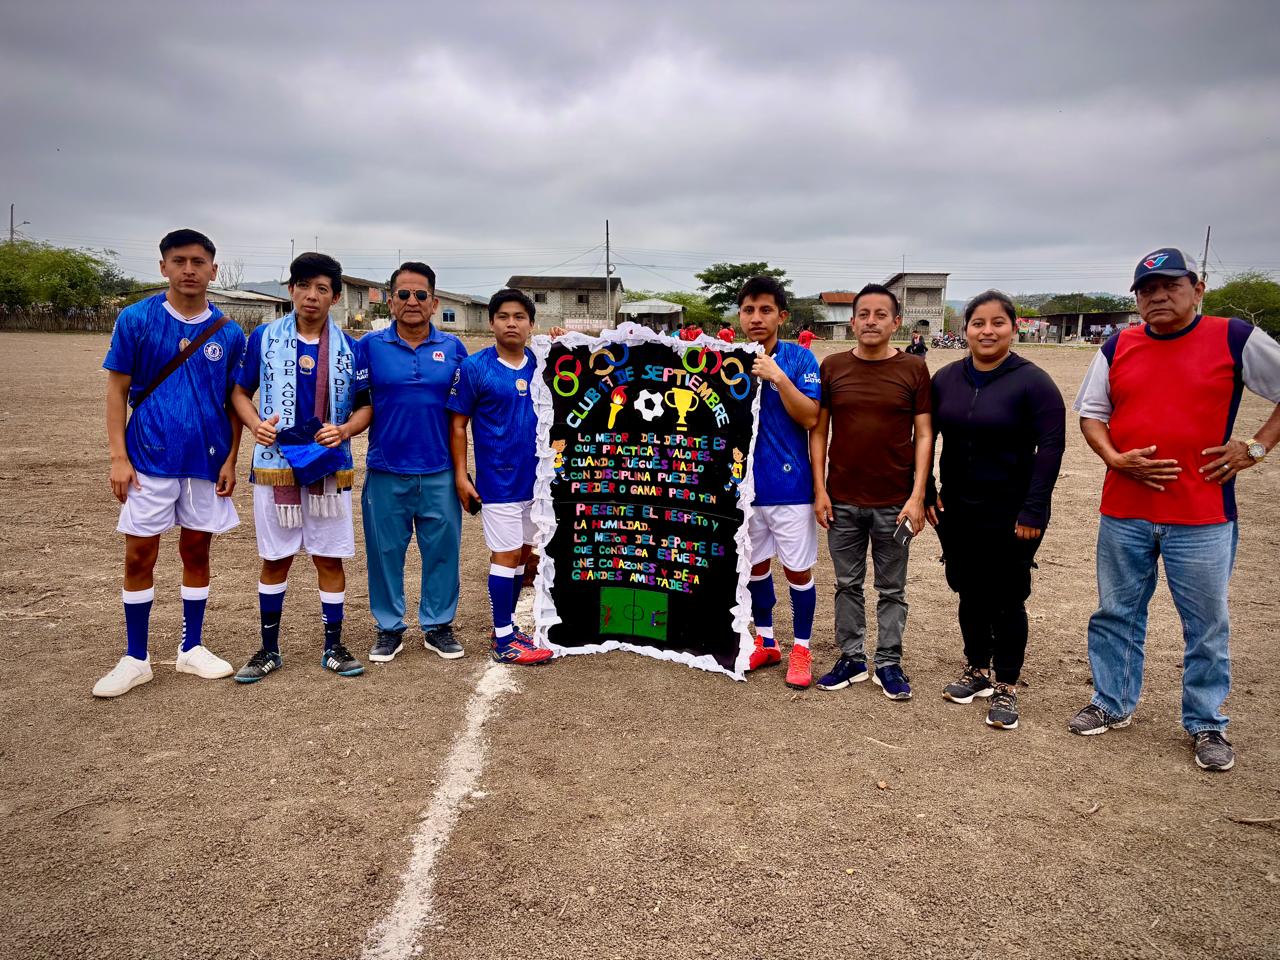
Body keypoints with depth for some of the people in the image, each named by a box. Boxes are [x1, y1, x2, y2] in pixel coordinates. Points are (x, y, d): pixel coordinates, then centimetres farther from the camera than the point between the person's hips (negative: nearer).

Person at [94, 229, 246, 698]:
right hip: (149, 460, -1)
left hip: (207, 461, 2)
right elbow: (117, 389, -1)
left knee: (196, 551, 11)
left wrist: (230, 460, 1)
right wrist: (118, 457, -7)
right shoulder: (136, 320, -3)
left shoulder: (228, 333, 2)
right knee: (139, 556, 3)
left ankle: (191, 648, 25)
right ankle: (136, 658, 17)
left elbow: (234, 401, 7)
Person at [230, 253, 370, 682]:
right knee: (275, 559, 8)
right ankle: (269, 649, 21)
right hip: (275, 464, 0)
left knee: (330, 558, 6)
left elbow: (366, 405, 7)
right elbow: (240, 392, 8)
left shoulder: (349, 348, 2)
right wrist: (256, 424, -11)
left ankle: (334, 647, 19)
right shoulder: (264, 337, 1)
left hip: (329, 466, 0)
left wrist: (345, 430, -13)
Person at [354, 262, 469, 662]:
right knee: (386, 551, 8)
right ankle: (389, 628, 23)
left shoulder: (453, 348, 5)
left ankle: (438, 625, 23)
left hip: (439, 472, 1)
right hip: (386, 471, -1)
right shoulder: (369, 346, 1)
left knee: (442, 550, 7)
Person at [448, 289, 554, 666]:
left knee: (522, 552, 13)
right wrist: (461, 476, -9)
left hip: (536, 476, 5)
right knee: (506, 554, -1)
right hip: (498, 479, -5)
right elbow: (458, 425, -6)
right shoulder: (474, 367, -7)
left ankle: (506, 626, 28)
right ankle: (503, 639, 10)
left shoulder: (542, 365, 4)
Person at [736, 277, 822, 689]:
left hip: (789, 483, -3)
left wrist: (778, 377, -22)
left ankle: (801, 648, 21)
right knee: (756, 564, 15)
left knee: (797, 569, 5)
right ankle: (765, 641, 32)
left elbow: (810, 418, -14)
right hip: (745, 482, 4)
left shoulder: (800, 359, -6)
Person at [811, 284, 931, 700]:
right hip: (842, 501, 1)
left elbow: (924, 435, -2)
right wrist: (819, 489, -2)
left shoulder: (913, 369, -2)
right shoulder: (832, 367, 2)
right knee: (847, 584, 12)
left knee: (892, 588, 10)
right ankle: (851, 659, 25)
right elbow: (818, 430, 5)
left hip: (894, 503, -1)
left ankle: (889, 663, 23)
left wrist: (917, 496, -8)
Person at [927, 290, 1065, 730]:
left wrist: (1033, 511, -16)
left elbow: (1051, 447, -13)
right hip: (956, 513, 4)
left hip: (1011, 517, -4)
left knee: (1007, 601, 5)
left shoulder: (1032, 382, -10)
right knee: (970, 595, 15)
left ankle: (1006, 688, 20)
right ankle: (977, 671, 33)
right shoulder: (945, 379, 5)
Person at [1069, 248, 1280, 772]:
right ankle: (1113, 703, 31)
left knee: (1207, 625, 8)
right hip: (1123, 512, 3)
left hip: (1202, 516, -2)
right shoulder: (1117, 347, 5)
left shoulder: (1235, 339, -3)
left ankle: (1206, 724, 26)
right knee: (1116, 614, 14)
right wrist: (1114, 459, -7)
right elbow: (1090, 412, 9)